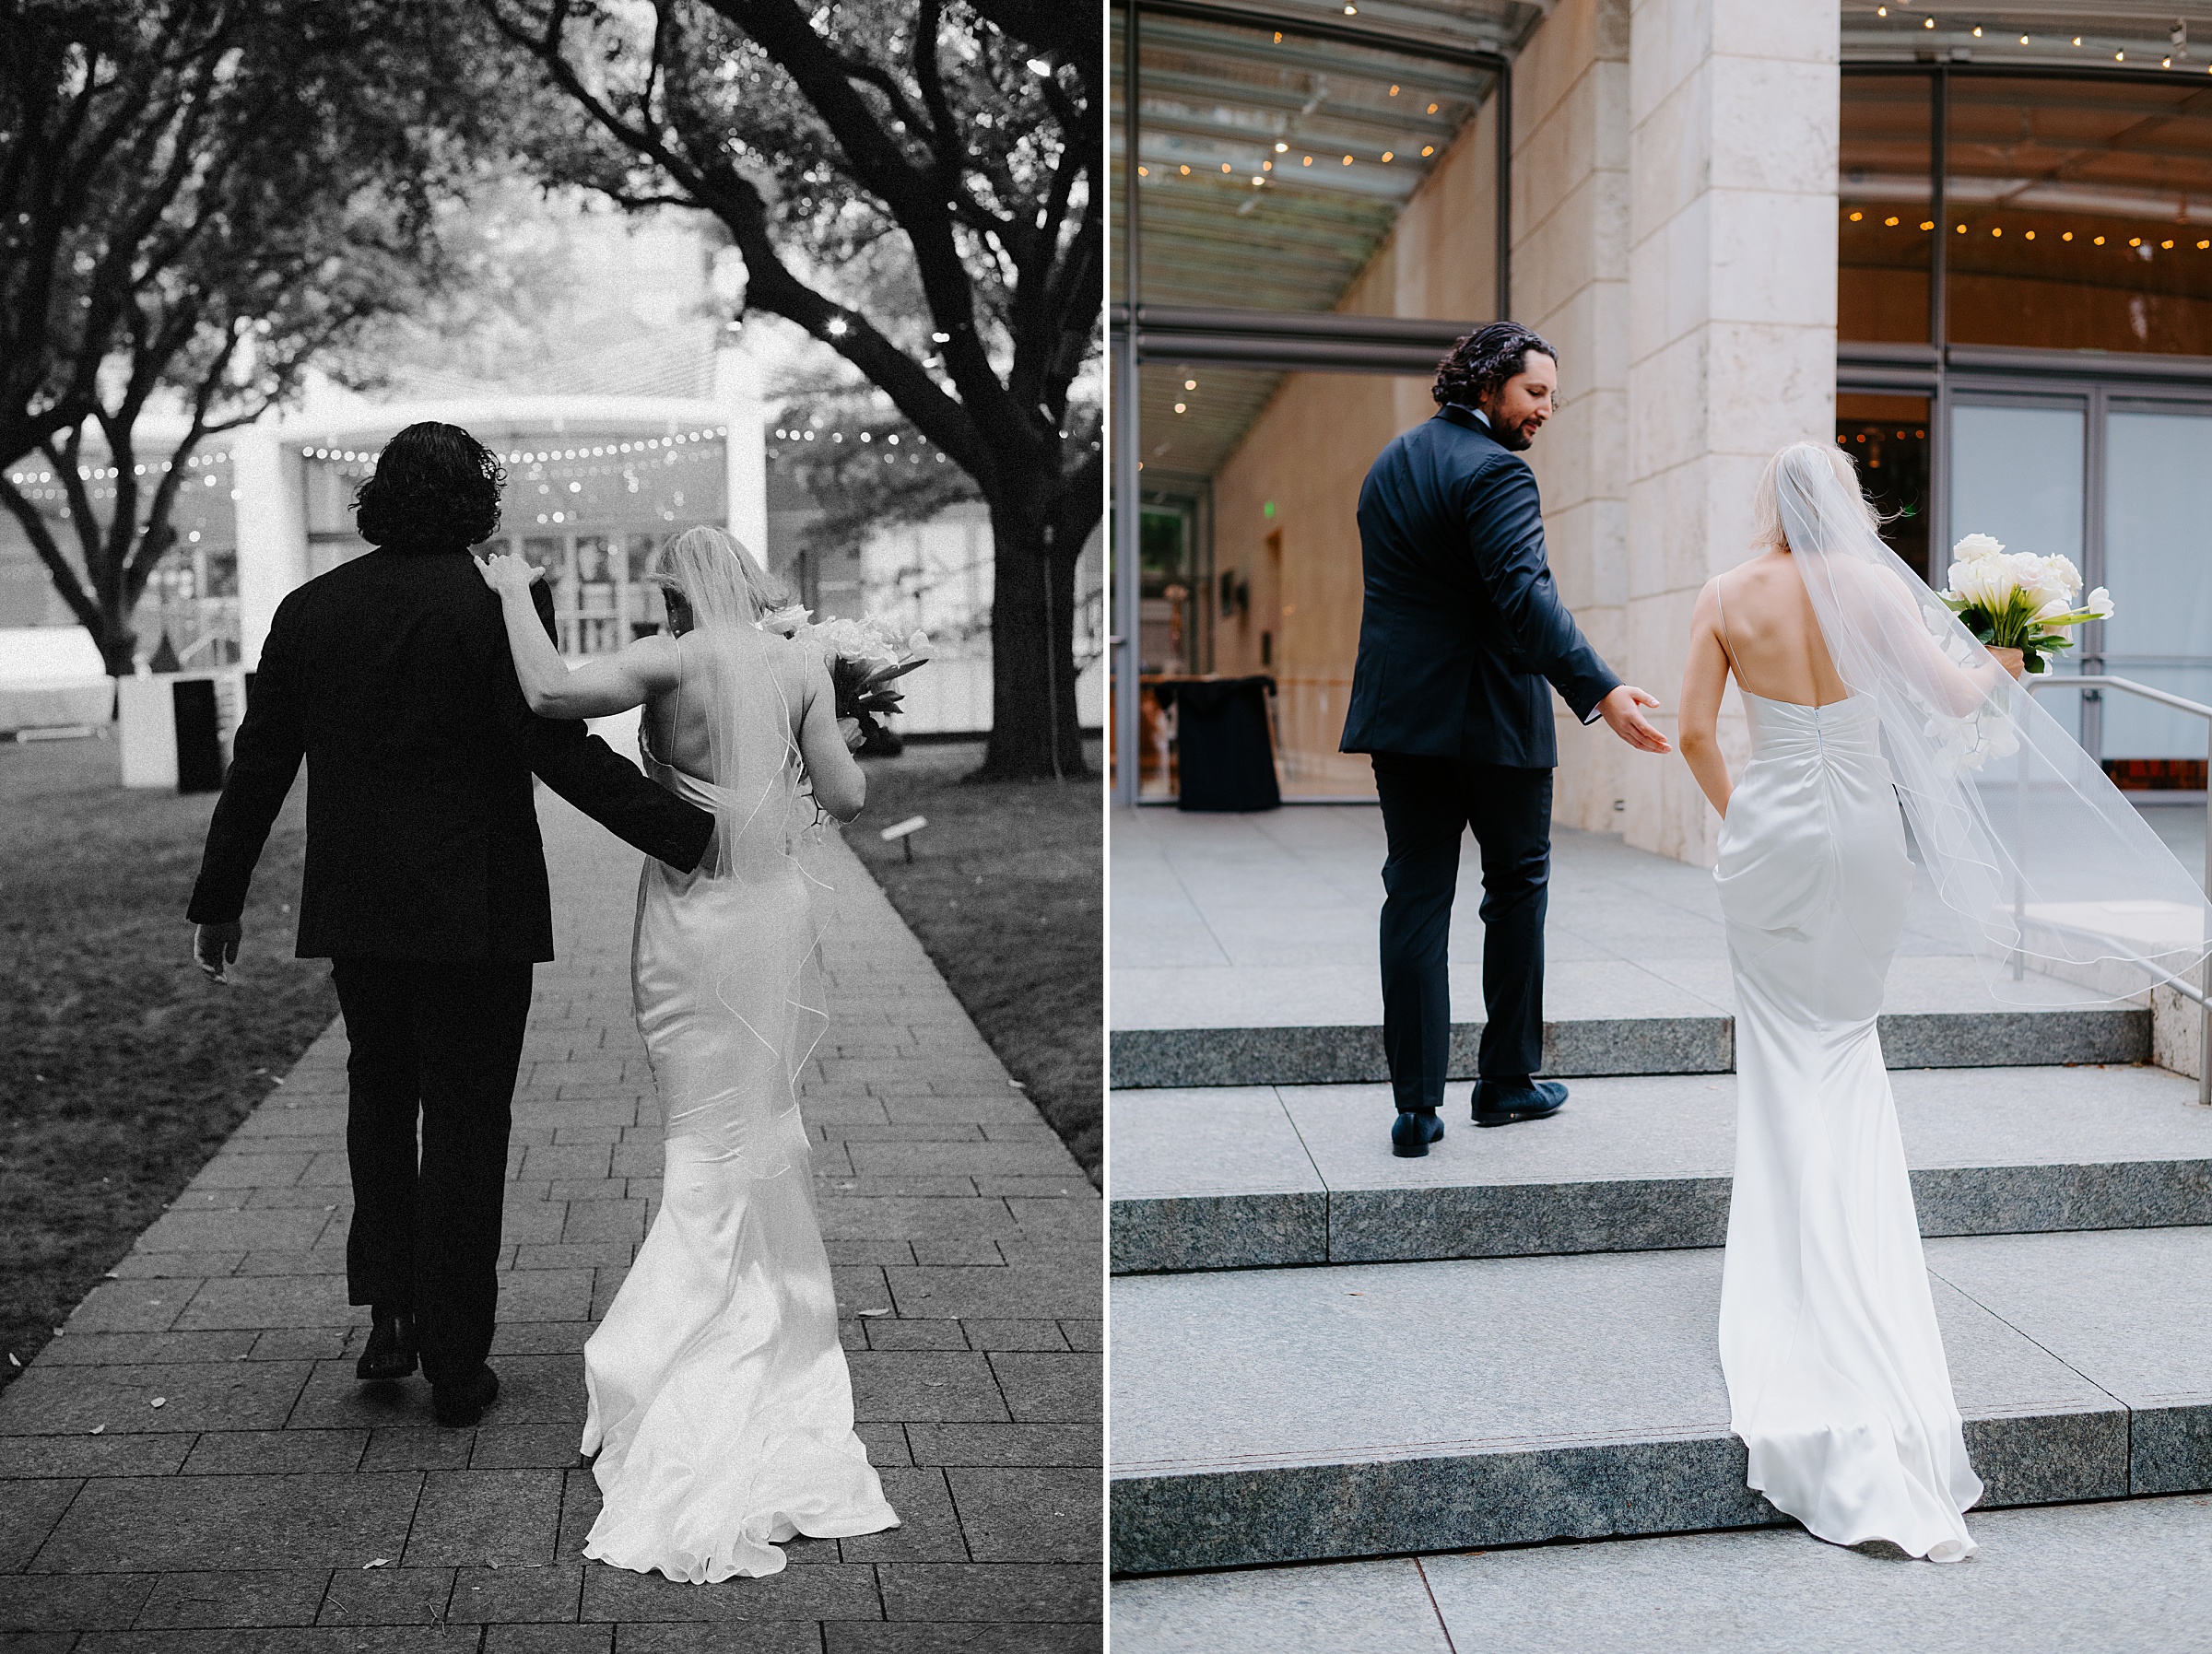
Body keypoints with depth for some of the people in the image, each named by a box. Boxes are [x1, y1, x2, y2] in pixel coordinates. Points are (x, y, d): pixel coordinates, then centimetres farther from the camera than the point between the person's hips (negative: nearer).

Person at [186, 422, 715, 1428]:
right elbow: (566, 756, -19)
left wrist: (217, 901, 15)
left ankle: (389, 1312, 18)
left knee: (380, 1096, 24)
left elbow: (257, 766, 6)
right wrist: (693, 836, -17)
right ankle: (455, 1365, 14)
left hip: (353, 911, 4)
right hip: (477, 917, -4)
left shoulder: (309, 609, 3)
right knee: (465, 1128, 6)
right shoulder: (502, 606, -11)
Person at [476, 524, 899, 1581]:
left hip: (694, 921, -3)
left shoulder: (670, 660, -12)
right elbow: (845, 798, -1)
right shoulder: (800, 663, -1)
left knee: (710, 1147, 7)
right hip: (780, 910, 3)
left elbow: (549, 691, -25)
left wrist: (514, 591, -10)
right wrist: (844, 741, 20)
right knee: (769, 1134, 19)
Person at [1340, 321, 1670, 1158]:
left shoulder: (1389, 463, 13)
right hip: (1491, 714, -6)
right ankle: (1507, 1079, 19)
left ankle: (1415, 1105, 3)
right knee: (1517, 885, 12)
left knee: (1415, 898, 5)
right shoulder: (1496, 471, -13)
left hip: (1399, 711, 6)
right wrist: (1600, 693, -33)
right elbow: (1524, 595, -27)